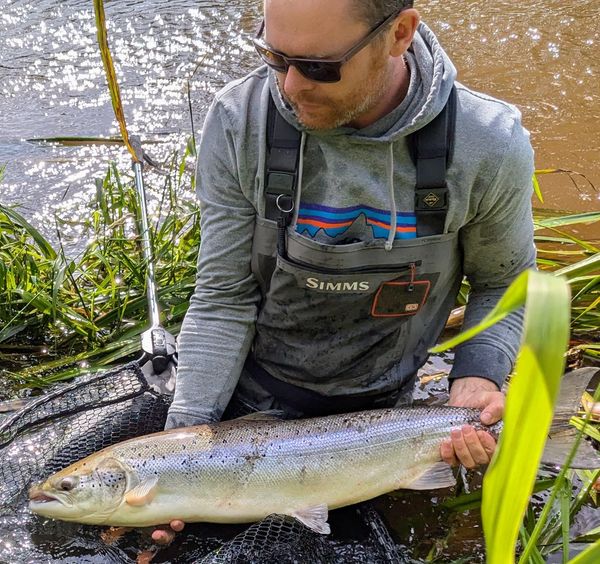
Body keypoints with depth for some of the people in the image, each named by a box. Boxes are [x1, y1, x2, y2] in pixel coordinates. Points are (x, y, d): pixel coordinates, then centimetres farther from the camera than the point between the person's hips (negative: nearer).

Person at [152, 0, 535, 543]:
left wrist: (478, 376, -21)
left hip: (376, 407, 0)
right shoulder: (239, 121, -22)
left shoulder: (489, 147, -23)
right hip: (248, 397, 1)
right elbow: (224, 297, -16)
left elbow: (504, 283, -4)